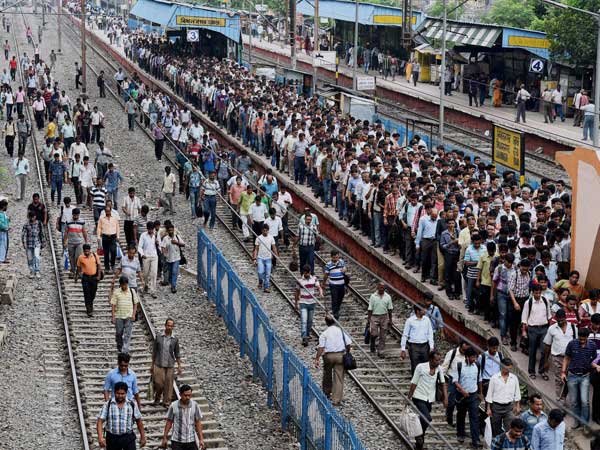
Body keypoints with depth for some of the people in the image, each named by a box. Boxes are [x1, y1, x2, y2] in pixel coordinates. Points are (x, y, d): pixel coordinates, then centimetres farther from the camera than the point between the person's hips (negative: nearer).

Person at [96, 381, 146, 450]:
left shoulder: (132, 405, 1)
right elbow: (100, 421, -8)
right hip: (112, 438, 0)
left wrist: (143, 437, 11)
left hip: (128, 437, 0)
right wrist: (100, 437, -20)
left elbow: (139, 421, 9)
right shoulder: (108, 405, -3)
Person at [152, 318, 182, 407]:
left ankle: (167, 402, 12)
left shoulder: (175, 339, 5)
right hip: (159, 364, -1)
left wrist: (179, 366, 5)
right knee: (159, 383, -7)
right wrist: (152, 365, 8)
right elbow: (154, 352, 8)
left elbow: (177, 354, 10)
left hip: (170, 365, 1)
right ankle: (157, 398, 17)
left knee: (168, 384, 1)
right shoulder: (159, 338, 3)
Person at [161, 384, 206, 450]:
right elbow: (169, 422, 2)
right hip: (176, 440, -1)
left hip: (191, 440, 1)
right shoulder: (173, 406, -7)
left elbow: (198, 422, 0)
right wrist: (165, 438, 4)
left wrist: (201, 439, -3)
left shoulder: (195, 405, -4)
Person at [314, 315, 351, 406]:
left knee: (327, 374, 22)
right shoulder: (341, 331, 2)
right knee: (339, 377, 2)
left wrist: (317, 359, -7)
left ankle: (327, 393, 36)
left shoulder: (324, 333, -5)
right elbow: (349, 344, 2)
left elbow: (321, 347, -11)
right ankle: (337, 400, -1)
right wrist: (347, 352, 19)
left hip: (328, 355, -1)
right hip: (340, 355, 1)